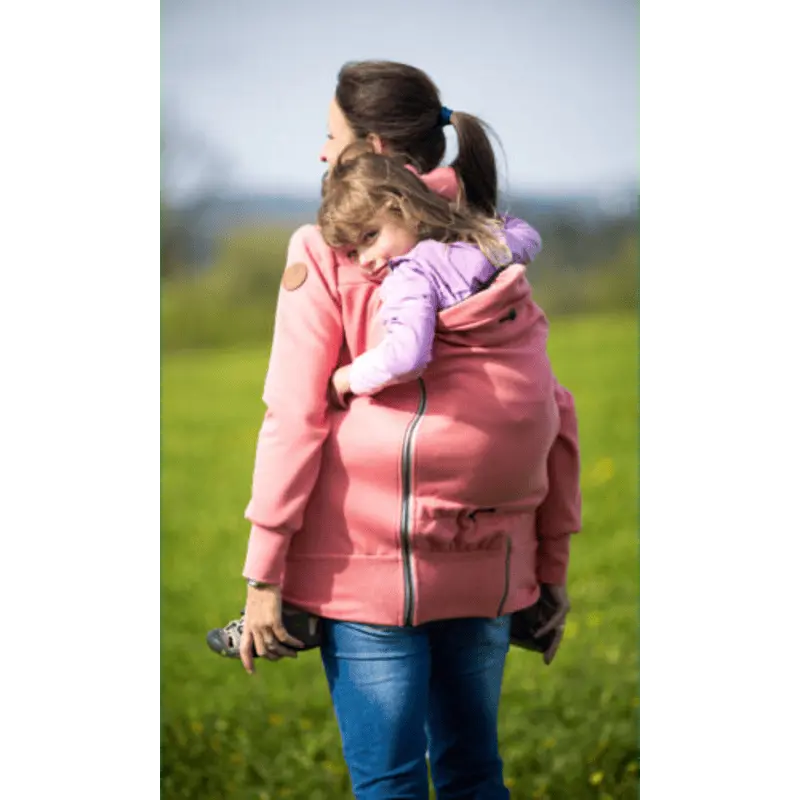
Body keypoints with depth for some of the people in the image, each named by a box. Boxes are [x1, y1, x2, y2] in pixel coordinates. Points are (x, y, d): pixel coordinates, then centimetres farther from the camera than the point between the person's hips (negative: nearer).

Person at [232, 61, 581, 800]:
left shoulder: (328, 251, -4)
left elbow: (294, 419, -10)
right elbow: (554, 417, 9)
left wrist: (263, 575, -8)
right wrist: (553, 565, 15)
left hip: (371, 566, -5)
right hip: (486, 571, 5)